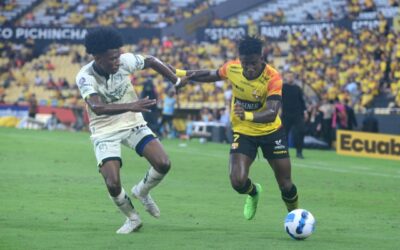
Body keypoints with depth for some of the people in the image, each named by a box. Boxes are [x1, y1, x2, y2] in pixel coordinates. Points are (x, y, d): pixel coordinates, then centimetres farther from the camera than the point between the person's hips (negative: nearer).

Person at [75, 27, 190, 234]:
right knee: (112, 184, -17)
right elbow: (98, 108, -43)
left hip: (133, 124, 3)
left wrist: (177, 81, 10)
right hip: (104, 132, -3)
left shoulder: (125, 61, -16)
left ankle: (141, 192, 20)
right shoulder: (85, 77, -26)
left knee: (163, 164, -14)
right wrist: (130, 106, -55)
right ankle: (132, 218, 14)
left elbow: (151, 61, 6)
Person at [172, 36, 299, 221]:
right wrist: (183, 74, 13)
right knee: (237, 181, -15)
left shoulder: (273, 78, -28)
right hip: (243, 132, 2)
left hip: (271, 131, -2)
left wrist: (248, 115, -58)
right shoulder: (232, 68, -17)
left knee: (285, 185, 2)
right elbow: (212, 75, 8)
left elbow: (271, 113, -40)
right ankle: (253, 192, 23)